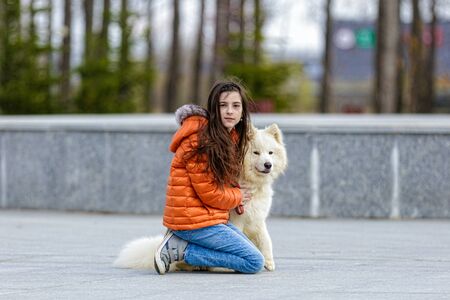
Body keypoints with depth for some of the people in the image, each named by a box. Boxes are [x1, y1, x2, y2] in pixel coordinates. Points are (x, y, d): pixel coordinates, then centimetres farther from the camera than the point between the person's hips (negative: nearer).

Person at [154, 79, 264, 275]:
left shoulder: (230, 137, 12)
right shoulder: (199, 141, -18)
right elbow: (208, 193, -17)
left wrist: (236, 196, -1)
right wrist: (238, 196, 1)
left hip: (211, 217, 10)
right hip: (195, 220, -10)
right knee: (254, 262, -10)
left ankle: (179, 242, 8)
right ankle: (180, 250, -9)